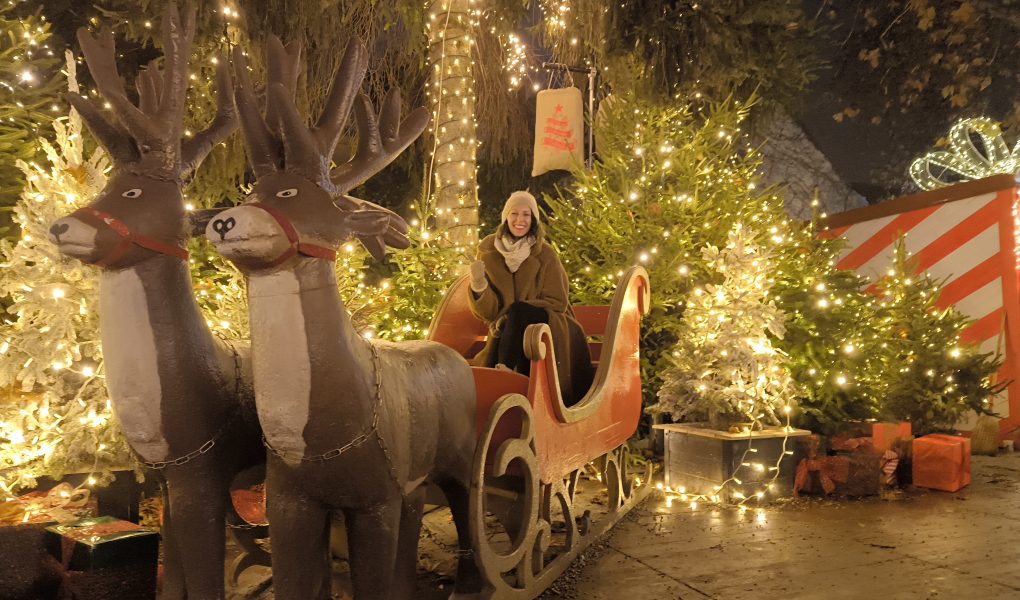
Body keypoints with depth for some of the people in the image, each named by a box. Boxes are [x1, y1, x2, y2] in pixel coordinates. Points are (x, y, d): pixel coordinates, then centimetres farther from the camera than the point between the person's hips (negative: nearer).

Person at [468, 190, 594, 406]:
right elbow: (487, 311, 0)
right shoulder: (488, 250, 0)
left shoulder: (545, 255, -6)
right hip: (507, 331, 1)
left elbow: (556, 303, -2)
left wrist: (512, 315, -14)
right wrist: (479, 286, -22)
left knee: (517, 312, -32)